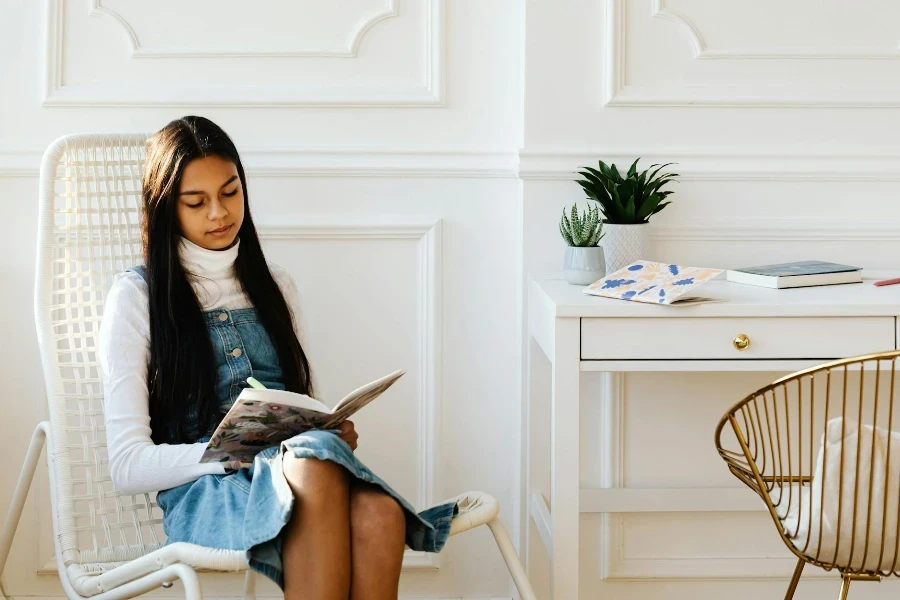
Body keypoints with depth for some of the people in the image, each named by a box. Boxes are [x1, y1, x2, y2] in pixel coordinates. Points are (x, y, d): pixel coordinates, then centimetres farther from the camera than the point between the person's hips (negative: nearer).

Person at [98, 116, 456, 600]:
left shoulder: (275, 286, 22)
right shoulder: (136, 296, 7)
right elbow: (129, 465, 0)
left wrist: (332, 429, 0)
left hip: (296, 474, 4)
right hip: (203, 492, -4)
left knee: (379, 515, -35)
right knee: (314, 458, -39)